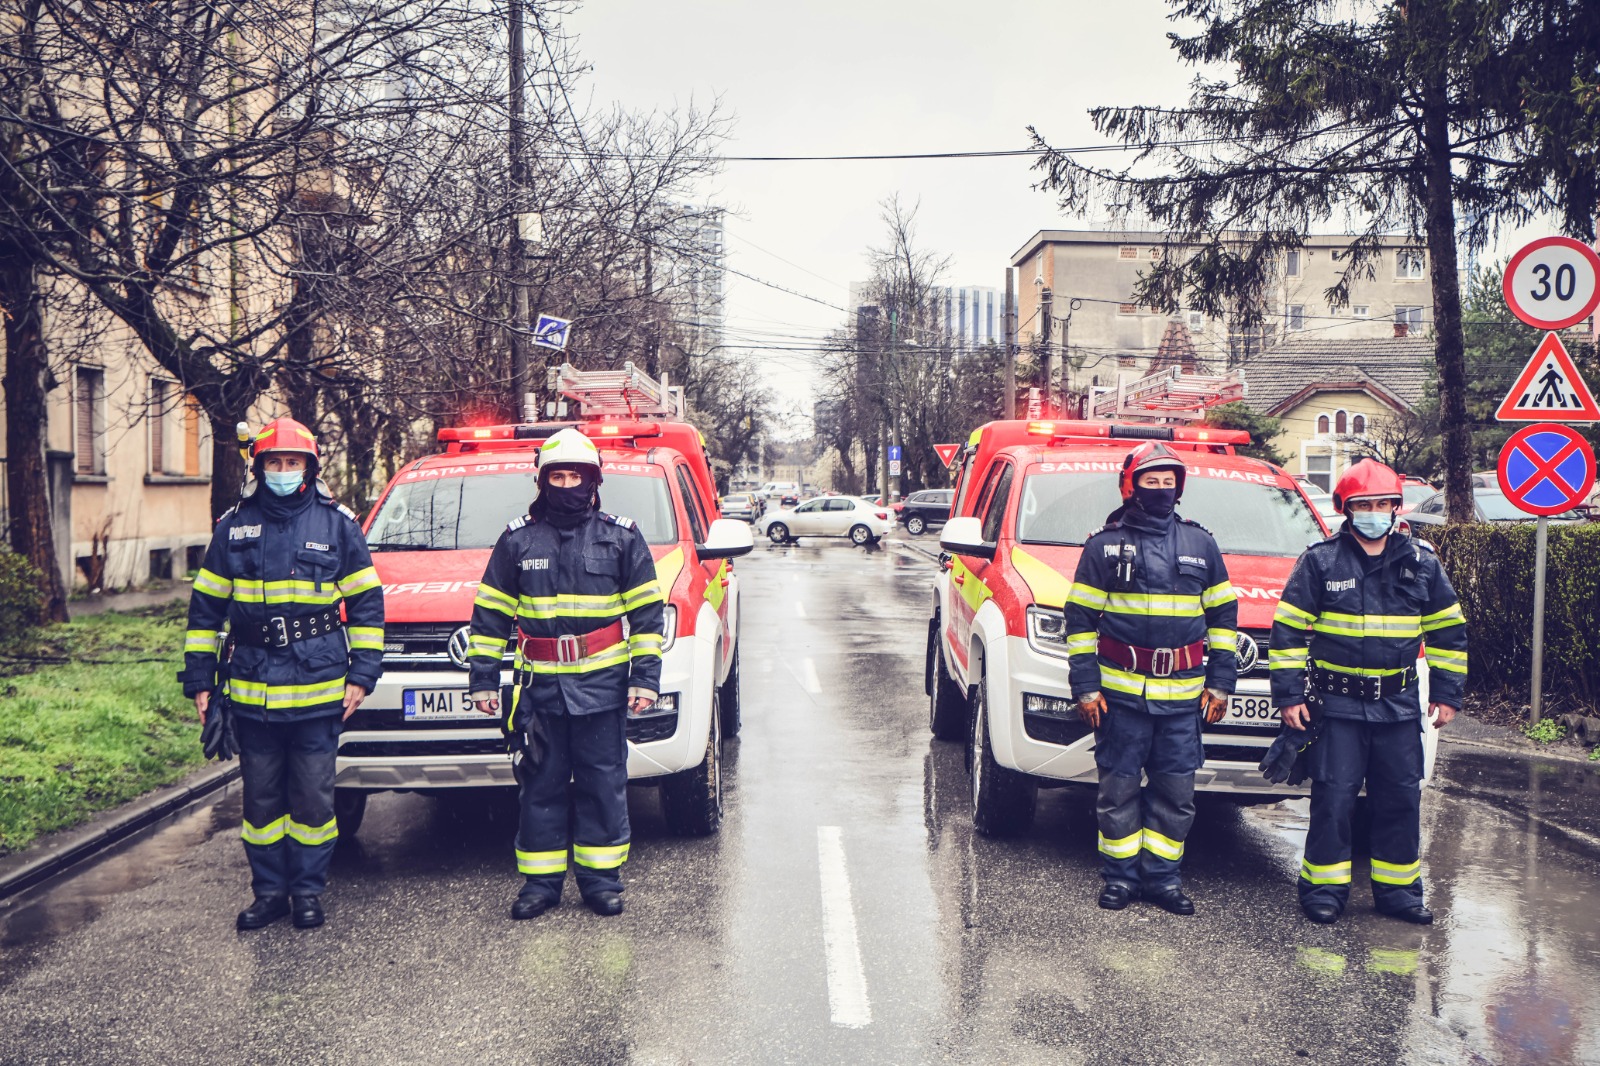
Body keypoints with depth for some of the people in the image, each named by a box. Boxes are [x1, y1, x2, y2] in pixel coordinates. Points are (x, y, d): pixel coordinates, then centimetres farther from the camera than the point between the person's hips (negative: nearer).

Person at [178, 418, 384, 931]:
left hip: (319, 691, -2)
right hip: (251, 693, 2)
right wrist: (200, 680, 7)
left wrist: (362, 674, -1)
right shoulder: (234, 526, 7)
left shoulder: (337, 523, 2)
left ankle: (308, 891, 17)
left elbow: (366, 603, 5)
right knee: (261, 798, 9)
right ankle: (269, 892, 21)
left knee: (312, 797, 4)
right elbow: (205, 607, 11)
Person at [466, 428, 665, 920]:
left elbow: (647, 612, 5)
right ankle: (541, 879, 16)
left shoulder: (621, 537, 4)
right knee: (540, 786, 5)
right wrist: (483, 679, 5)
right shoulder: (517, 540, 6)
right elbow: (489, 615, 9)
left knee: (604, 785, 4)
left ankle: (601, 878, 15)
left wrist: (645, 677, -1)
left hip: (602, 688, -1)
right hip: (539, 688, 1)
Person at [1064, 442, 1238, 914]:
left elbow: (1223, 615, 15)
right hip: (1120, 692, -2)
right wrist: (1085, 686, -4)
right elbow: (1080, 619, 1)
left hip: (1183, 696, 2)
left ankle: (1161, 876, 15)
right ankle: (1120, 875, 15)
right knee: (1118, 788, 3)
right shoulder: (1104, 544, 2)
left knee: (1176, 793, 4)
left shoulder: (1201, 545, 11)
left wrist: (1220, 682, 9)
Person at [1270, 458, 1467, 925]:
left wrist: (1446, 692, 10)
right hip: (1336, 703, -3)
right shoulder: (1320, 561, -3)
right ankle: (1324, 888, 9)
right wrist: (1288, 693, -6)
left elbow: (1448, 632, 14)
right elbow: (1288, 629, -2)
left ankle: (1397, 889, 20)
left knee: (1401, 799, 8)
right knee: (1333, 799, -2)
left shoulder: (1421, 563, 6)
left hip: (1400, 706, 3)